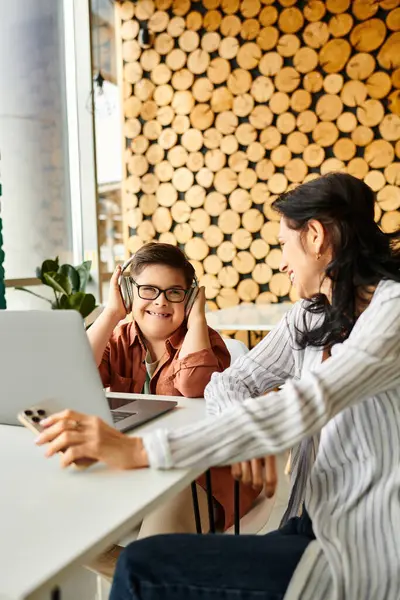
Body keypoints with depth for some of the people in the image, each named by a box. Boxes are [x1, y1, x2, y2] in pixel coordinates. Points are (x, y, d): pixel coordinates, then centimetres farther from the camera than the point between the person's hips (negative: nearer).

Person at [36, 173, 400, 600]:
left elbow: (302, 406, -30)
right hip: (315, 526, 6)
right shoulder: (310, 315, 7)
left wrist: (138, 451, -33)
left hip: (365, 554, -6)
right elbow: (227, 385, 6)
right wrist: (245, 437, -17)